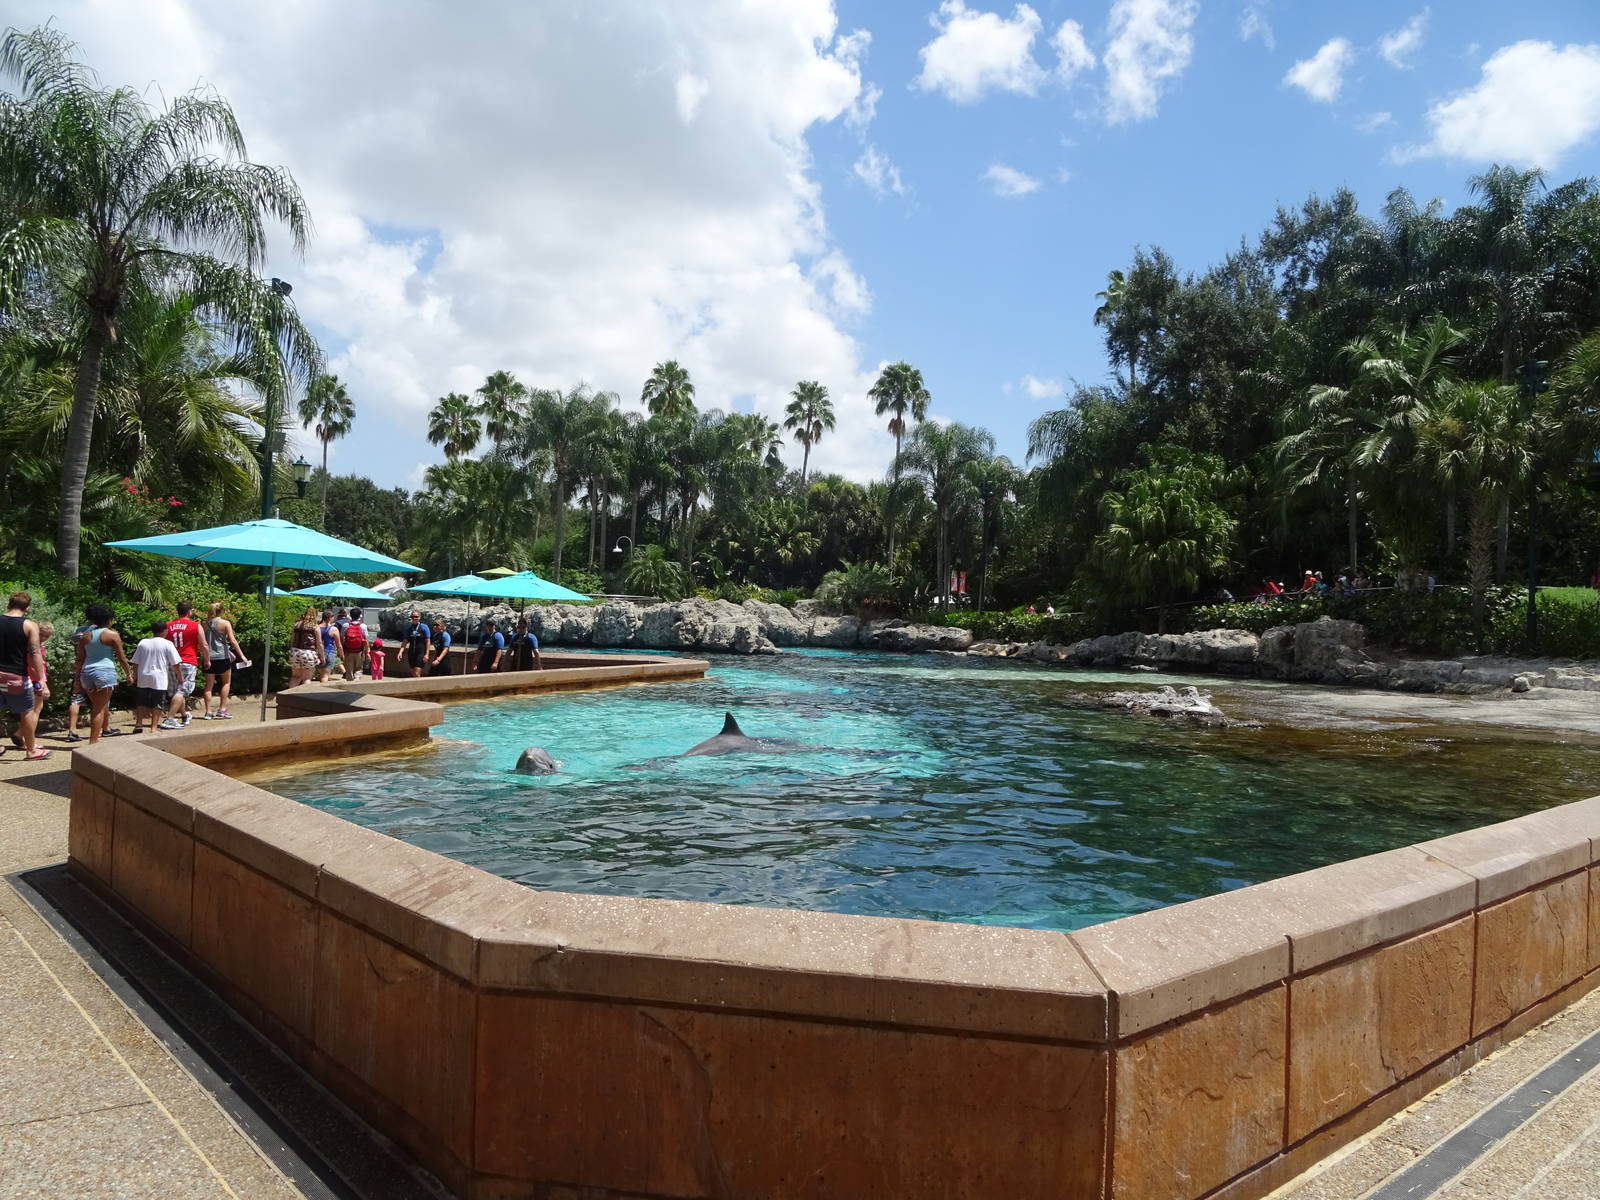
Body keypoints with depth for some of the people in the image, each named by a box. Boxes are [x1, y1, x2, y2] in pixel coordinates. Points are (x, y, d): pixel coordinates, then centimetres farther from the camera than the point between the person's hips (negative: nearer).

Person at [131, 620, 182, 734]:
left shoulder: (142, 642, 5)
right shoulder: (167, 644, -6)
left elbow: (135, 663, 9)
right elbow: (175, 664, -7)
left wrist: (135, 676, 20)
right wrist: (179, 676, 5)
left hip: (143, 678, 4)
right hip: (159, 679, -4)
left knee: (141, 702, 16)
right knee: (157, 704, 3)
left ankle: (138, 724, 15)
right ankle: (153, 727, 3)